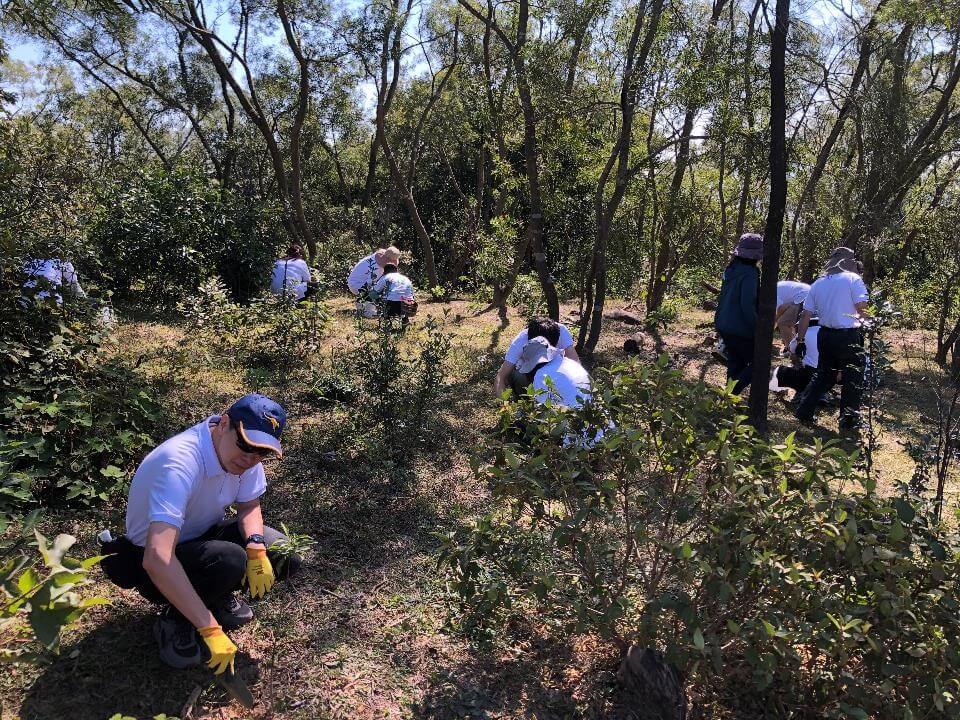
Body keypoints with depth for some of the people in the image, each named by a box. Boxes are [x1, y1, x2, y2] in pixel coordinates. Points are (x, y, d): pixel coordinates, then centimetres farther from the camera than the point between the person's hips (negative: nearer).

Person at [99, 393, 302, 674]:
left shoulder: (242, 451, -15)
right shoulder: (180, 463, -38)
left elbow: (250, 506, -1)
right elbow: (157, 559, -46)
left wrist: (256, 547, -24)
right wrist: (210, 630, -46)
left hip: (203, 536, 7)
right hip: (148, 559, -6)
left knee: (285, 557, -12)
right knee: (230, 560, -34)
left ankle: (218, 597, 13)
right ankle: (174, 620, -5)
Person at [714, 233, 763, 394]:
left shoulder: (731, 269, 7)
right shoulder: (749, 274, -19)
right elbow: (748, 306, -23)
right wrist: (758, 329, -17)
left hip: (724, 325, 8)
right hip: (741, 330, -8)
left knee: (735, 365, 17)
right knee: (757, 363, 5)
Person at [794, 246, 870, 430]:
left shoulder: (818, 284, 9)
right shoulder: (853, 279, -6)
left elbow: (806, 315, 7)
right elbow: (863, 308, -14)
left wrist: (800, 340, 11)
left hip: (826, 334, 5)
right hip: (849, 335, -5)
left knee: (823, 375, 18)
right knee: (852, 379, 7)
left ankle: (804, 412, 16)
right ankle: (848, 420, 11)